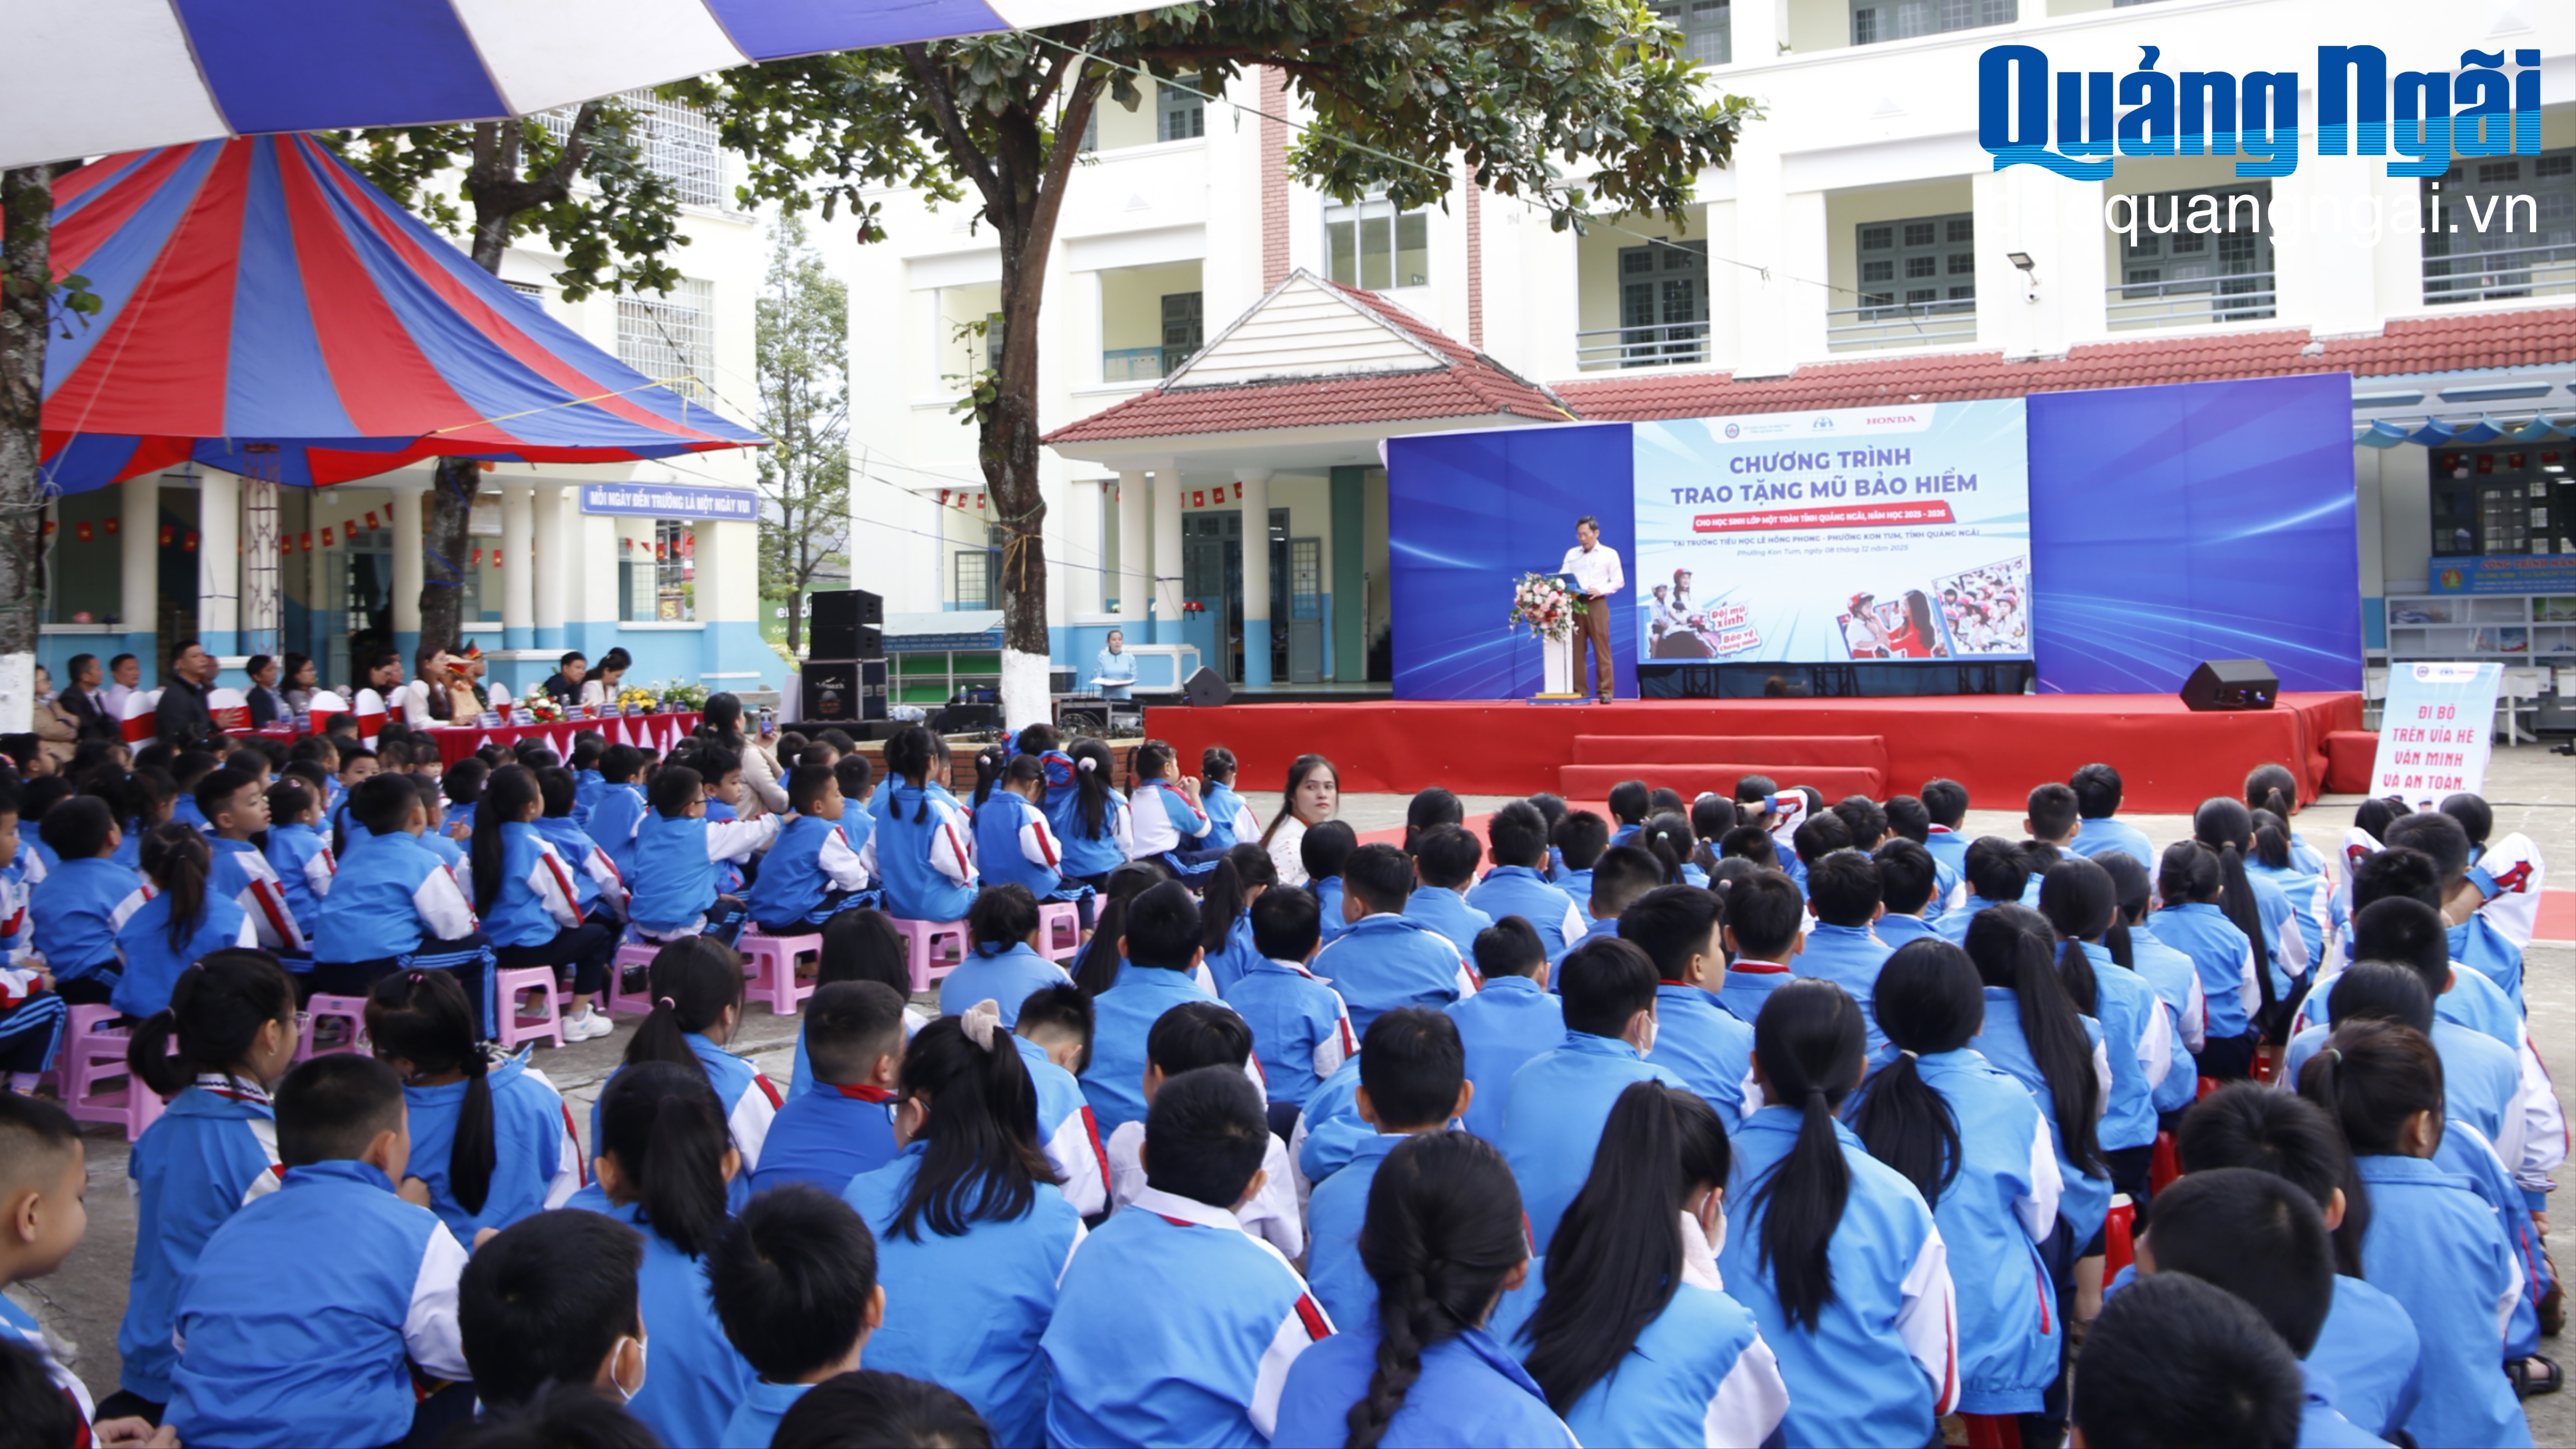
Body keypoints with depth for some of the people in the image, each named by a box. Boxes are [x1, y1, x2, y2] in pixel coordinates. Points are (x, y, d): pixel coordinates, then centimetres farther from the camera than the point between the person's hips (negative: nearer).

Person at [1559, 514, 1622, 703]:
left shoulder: (1609, 554, 8)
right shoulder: (1572, 554, 15)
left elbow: (1619, 581, 3)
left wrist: (1601, 591, -12)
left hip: (1597, 604, -3)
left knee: (1601, 649, -4)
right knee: (1576, 649, 2)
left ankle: (1605, 692, -3)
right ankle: (1578, 691, 6)